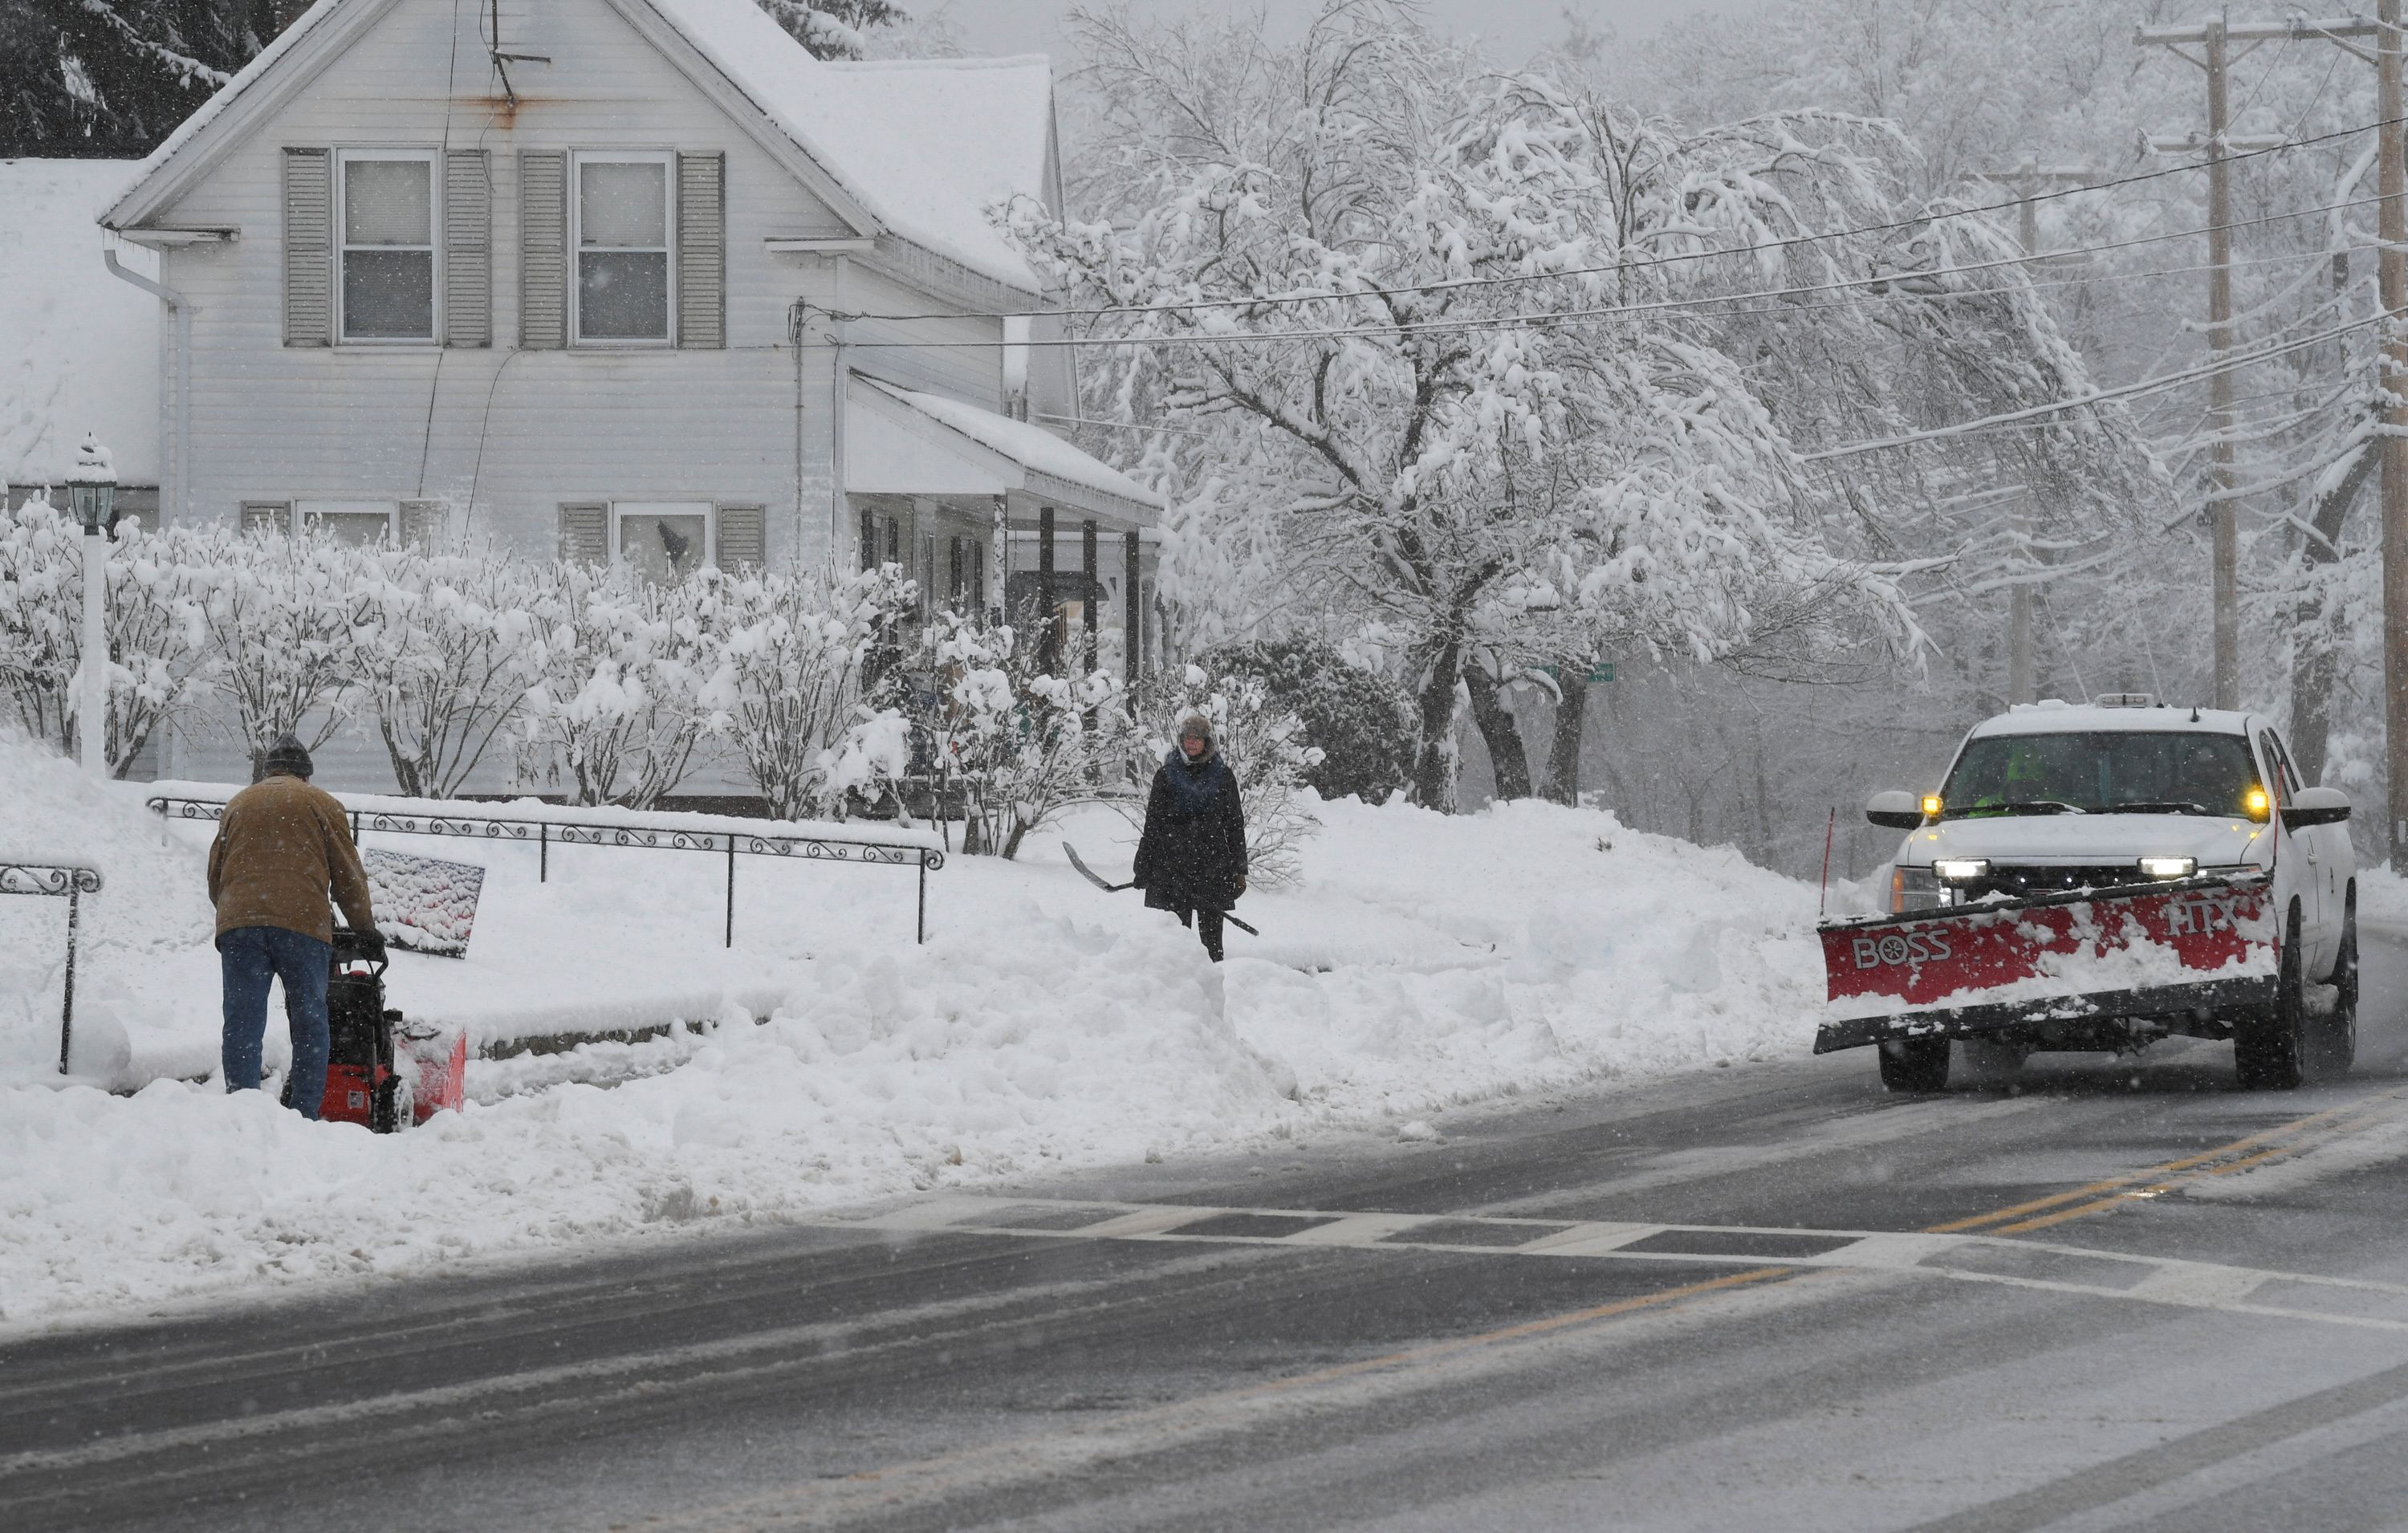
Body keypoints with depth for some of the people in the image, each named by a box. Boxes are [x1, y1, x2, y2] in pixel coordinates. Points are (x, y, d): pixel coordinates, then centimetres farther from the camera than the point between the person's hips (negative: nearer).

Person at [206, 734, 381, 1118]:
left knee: (242, 1024, 1)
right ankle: (305, 1114, -3)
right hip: (302, 923, -2)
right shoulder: (321, 803, 13)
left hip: (238, 924, 2)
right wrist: (366, 929, 21)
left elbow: (215, 876, 23)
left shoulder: (238, 805, 22)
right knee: (309, 1023, 3)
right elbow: (348, 874, 12)